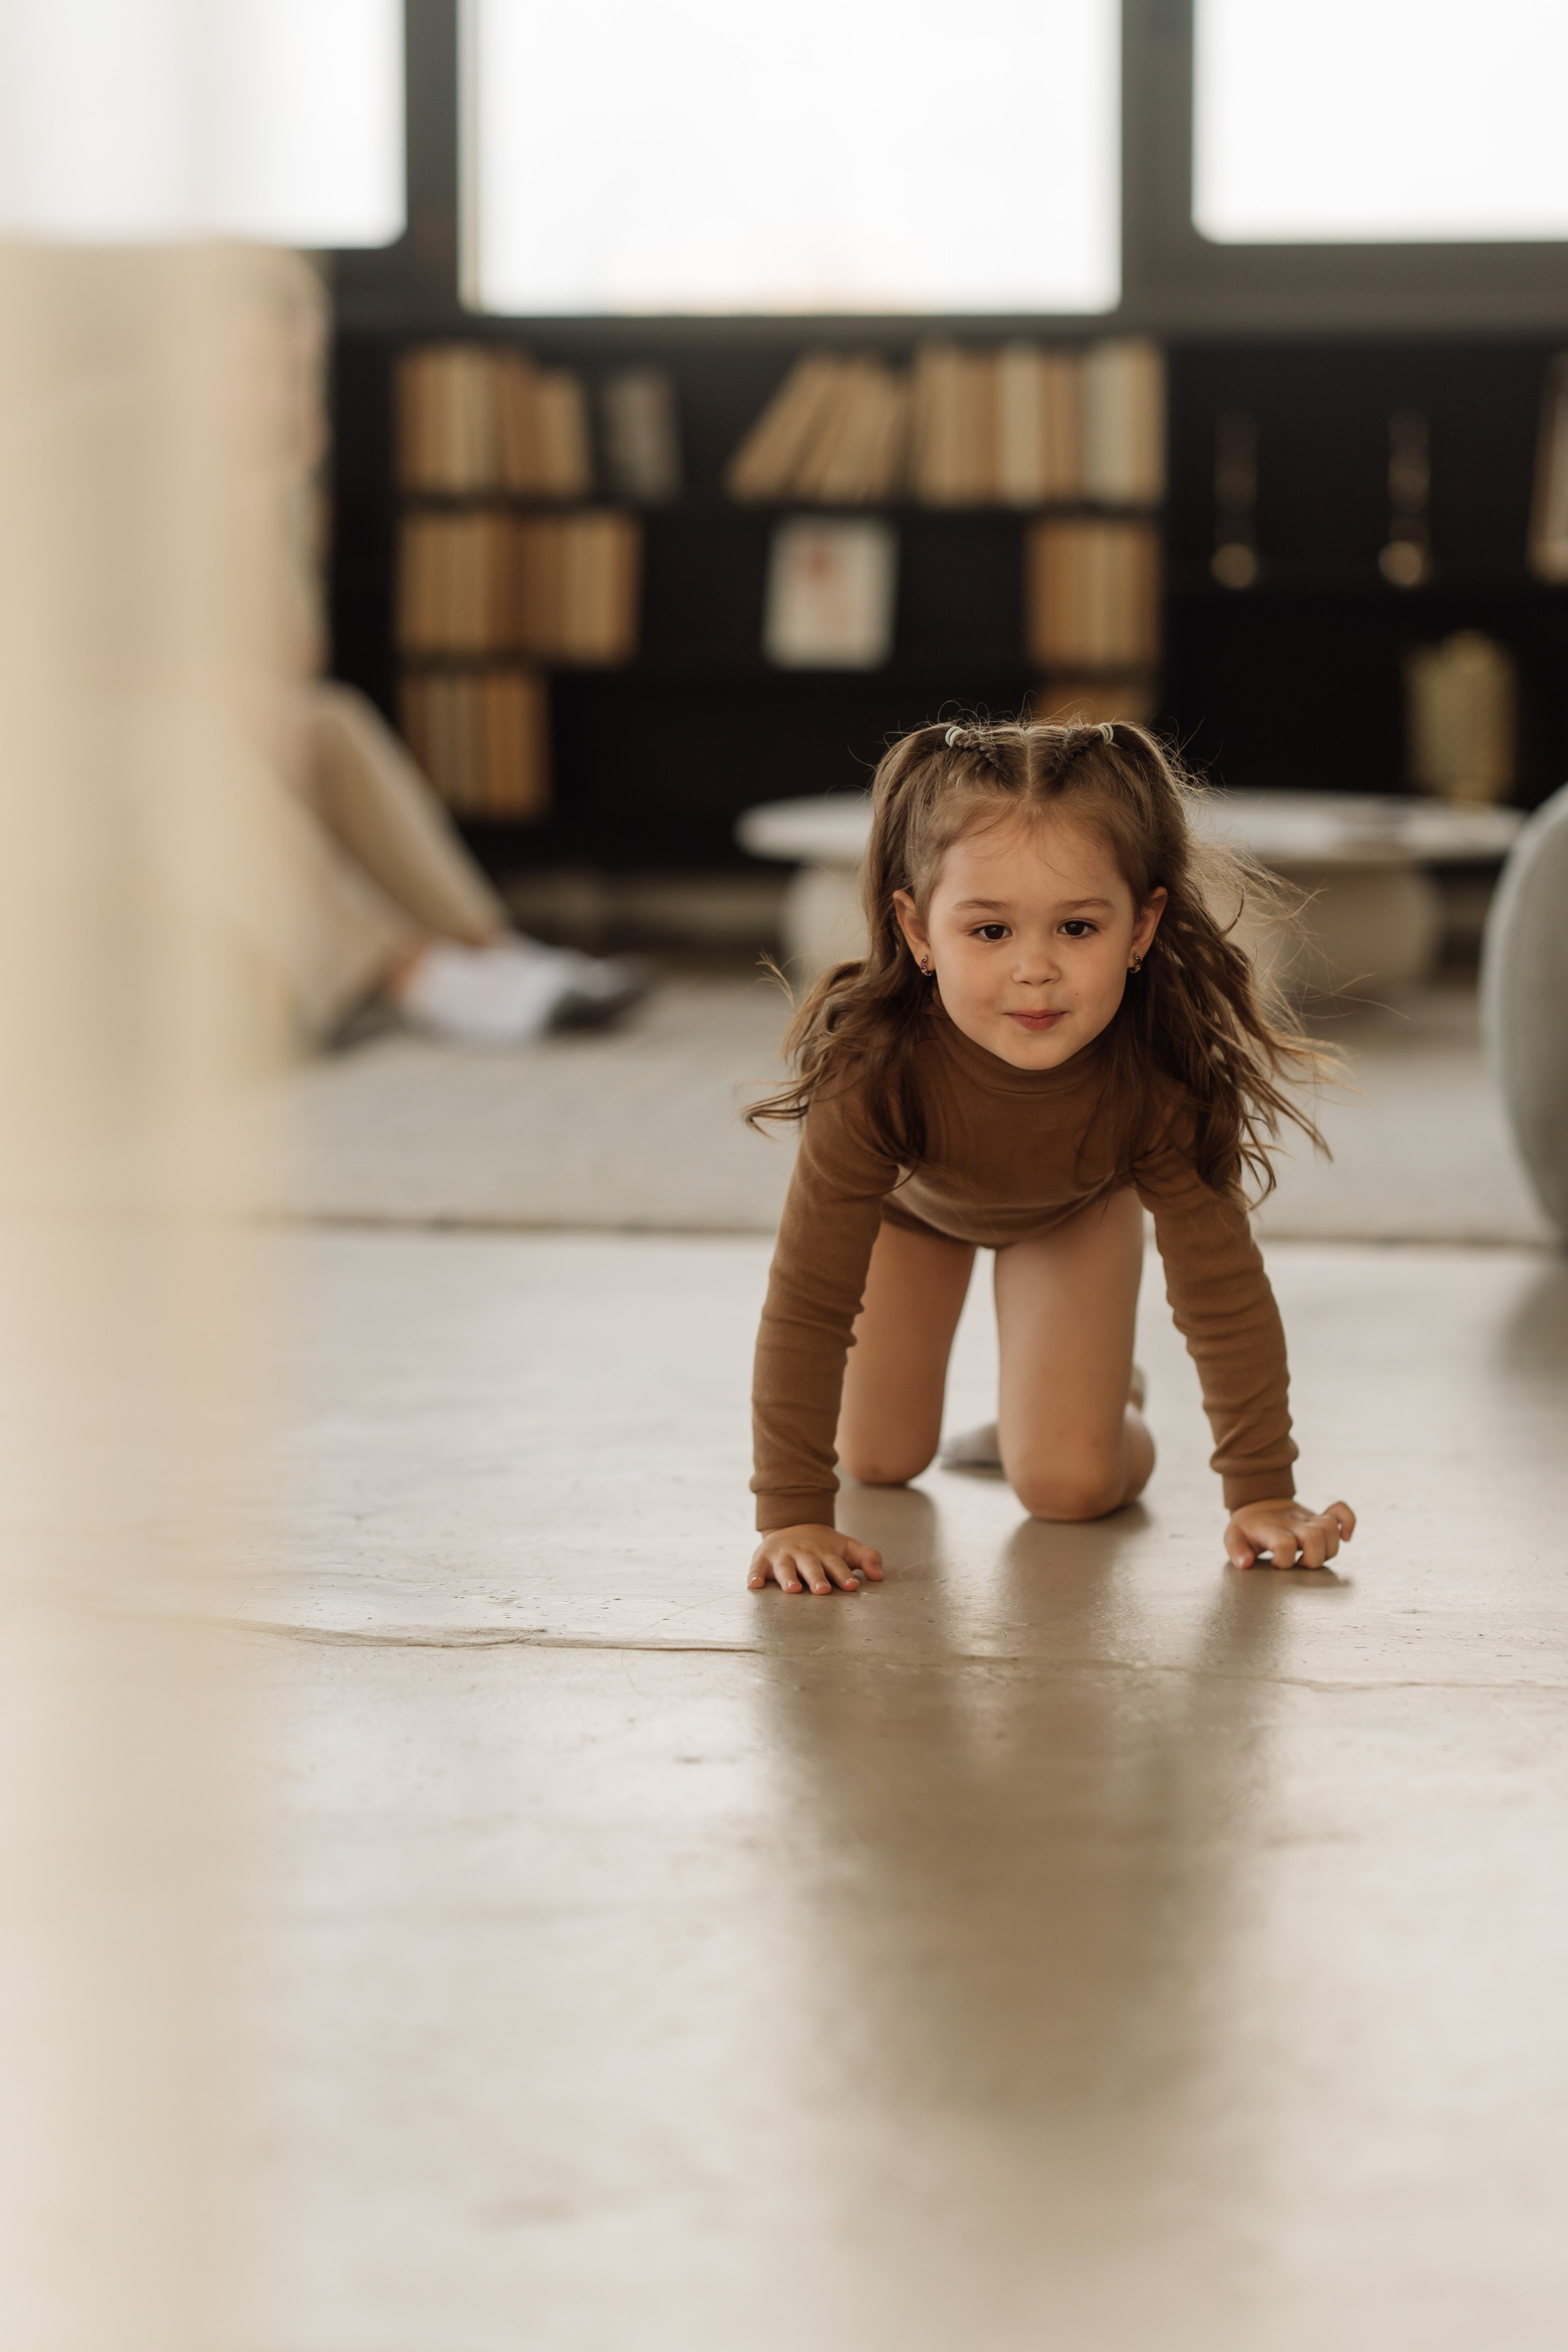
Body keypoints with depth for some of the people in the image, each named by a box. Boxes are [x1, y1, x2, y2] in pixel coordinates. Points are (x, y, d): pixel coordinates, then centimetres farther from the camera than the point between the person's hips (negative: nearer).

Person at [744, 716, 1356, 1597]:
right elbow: (807, 1302, -40)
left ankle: (1108, 1400, 24)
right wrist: (793, 1516, -43)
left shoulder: (1160, 1076, -41)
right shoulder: (874, 1069, -46)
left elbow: (1225, 1290, -31)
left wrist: (1263, 1493, -31)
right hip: (913, 1194, 0)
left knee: (1068, 1484, -10)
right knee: (880, 1461, 11)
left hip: (1079, 1207, 0)